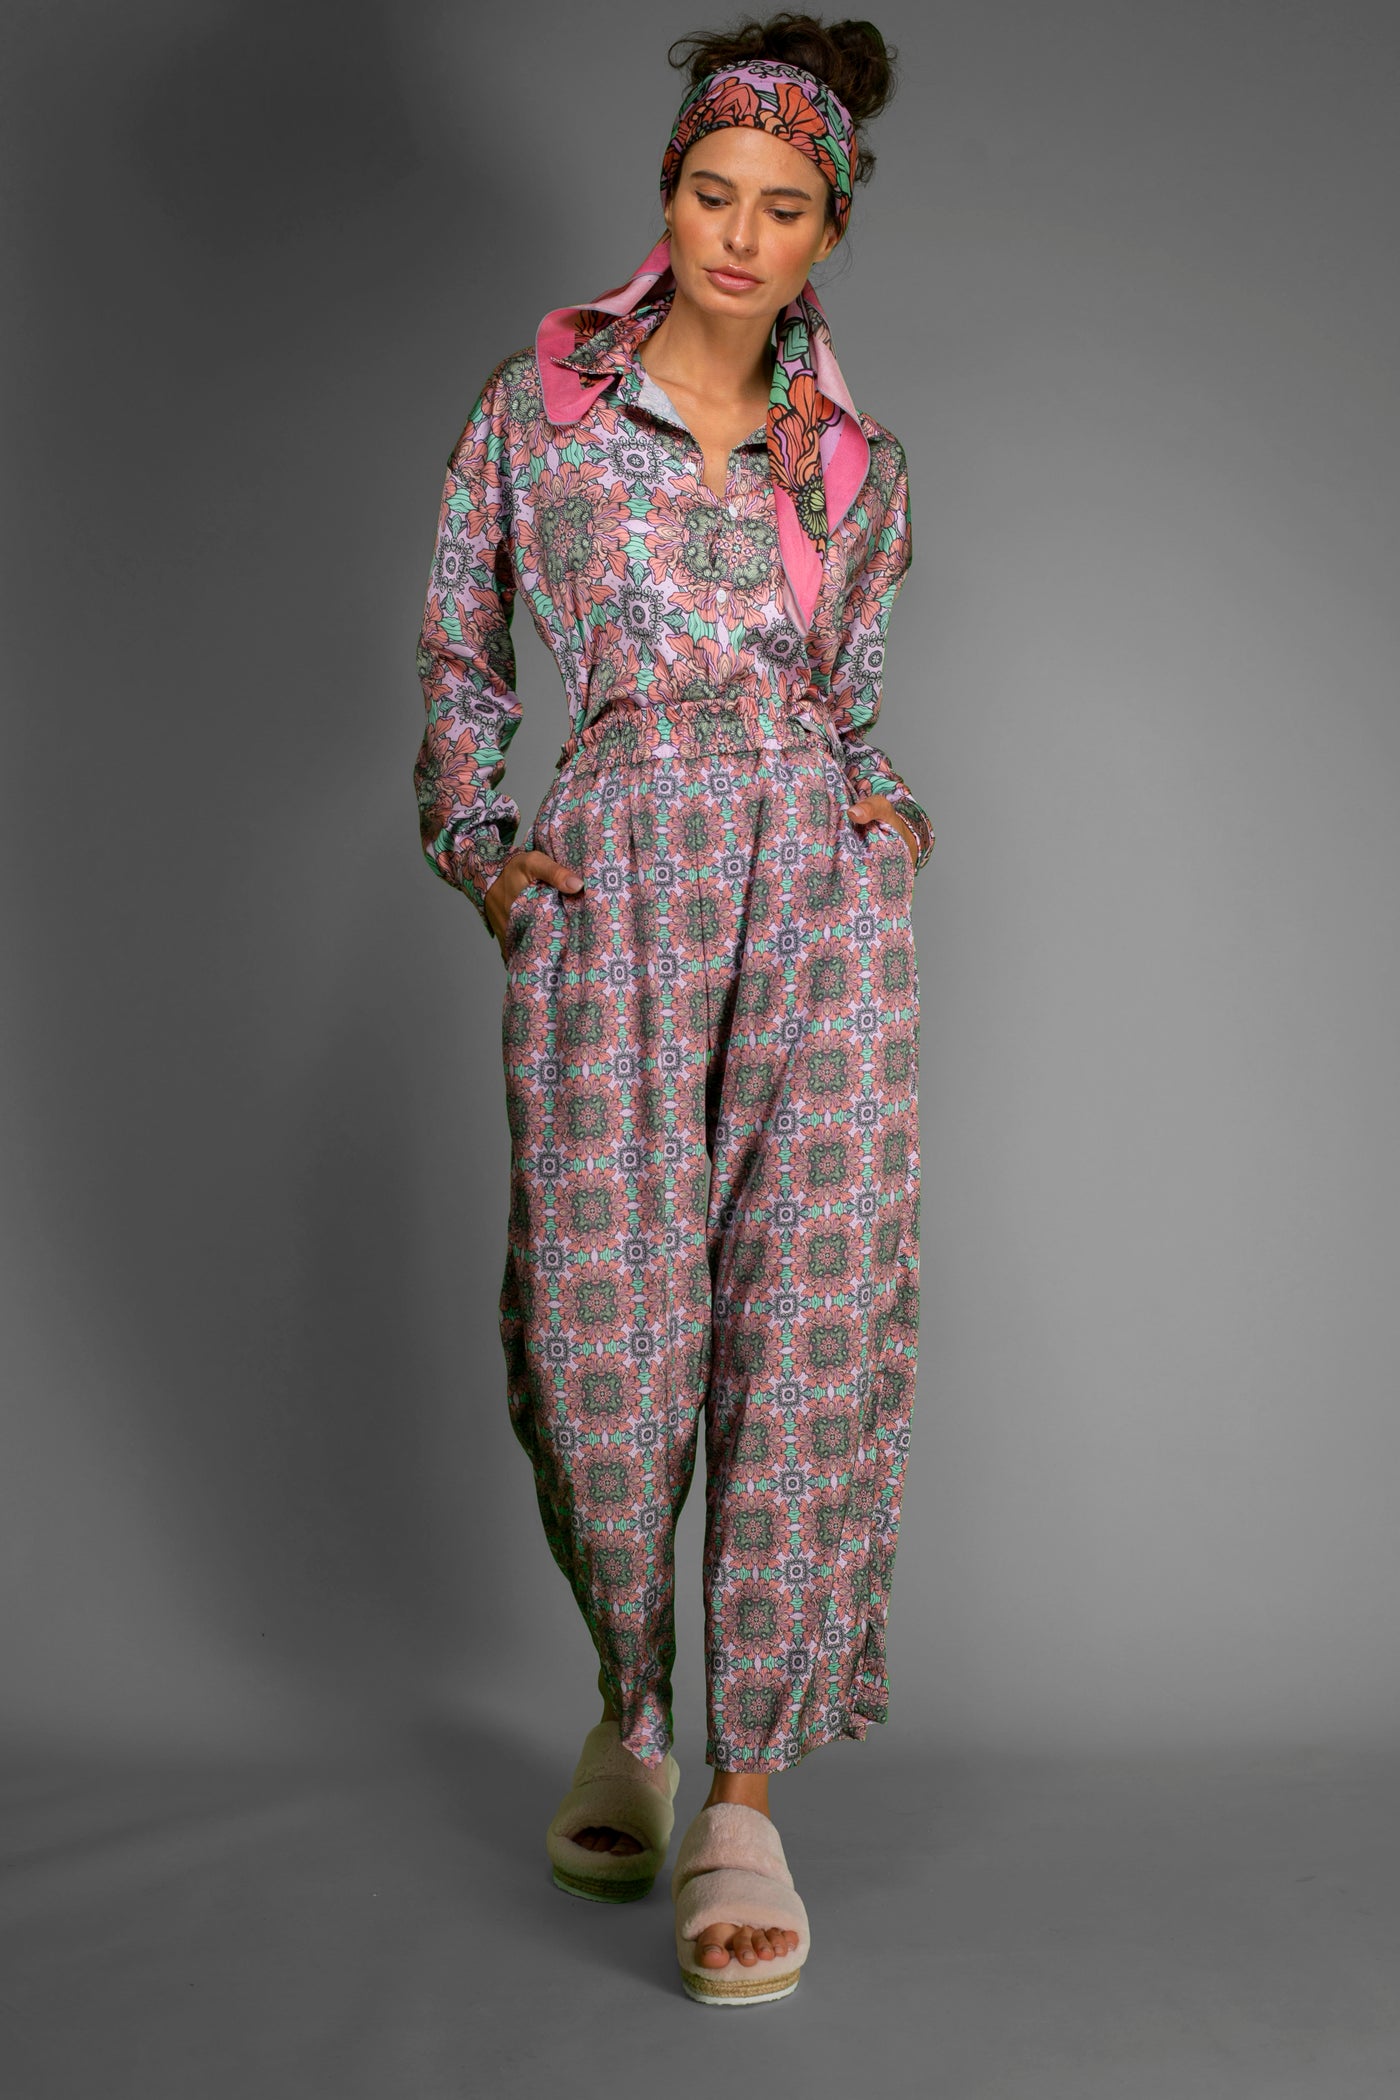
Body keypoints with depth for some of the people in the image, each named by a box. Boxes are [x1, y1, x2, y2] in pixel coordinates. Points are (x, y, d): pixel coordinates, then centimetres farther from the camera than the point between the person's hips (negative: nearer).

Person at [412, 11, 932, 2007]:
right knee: (605, 1322, -4)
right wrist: (478, 847, 2)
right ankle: (630, 1706, 24)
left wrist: (892, 814, 6)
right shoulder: (538, 398, 11)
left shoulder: (858, 457, 16)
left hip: (825, 878, 2)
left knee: (812, 1325, -7)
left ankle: (744, 1793, 1)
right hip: (612, 877, -1)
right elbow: (457, 656, 14)